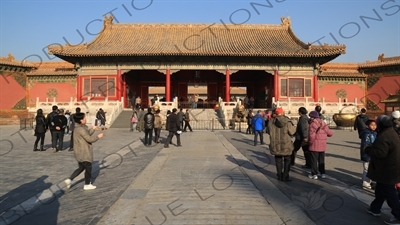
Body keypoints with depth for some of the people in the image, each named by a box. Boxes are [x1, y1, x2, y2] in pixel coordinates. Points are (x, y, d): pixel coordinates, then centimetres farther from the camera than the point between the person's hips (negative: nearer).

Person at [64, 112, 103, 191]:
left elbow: (87, 135, 14)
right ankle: (87, 185, 19)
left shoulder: (78, 128, 9)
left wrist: (93, 129, 8)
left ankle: (69, 180, 12)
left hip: (80, 153, 10)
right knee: (88, 168, 7)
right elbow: (89, 139, -22)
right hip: (84, 153, -10)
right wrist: (98, 136, -9)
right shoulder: (81, 129, -22)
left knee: (81, 168, 21)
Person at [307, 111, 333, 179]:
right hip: (322, 145, 6)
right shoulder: (323, 124, 6)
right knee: (321, 160, 17)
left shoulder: (313, 124, -15)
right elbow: (330, 133, 9)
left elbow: (312, 135, -26)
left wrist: (310, 142, -9)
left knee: (314, 160, 3)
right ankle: (323, 173, 22)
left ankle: (314, 174, 7)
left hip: (315, 145, -6)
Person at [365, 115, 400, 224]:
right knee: (380, 189, 20)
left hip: (387, 170, -11)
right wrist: (372, 147, 9)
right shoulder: (391, 132, 9)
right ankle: (375, 208, 32)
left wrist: (368, 149, -17)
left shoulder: (384, 137, -26)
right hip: (390, 168, 11)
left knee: (389, 193, 0)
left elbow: (380, 153, -33)